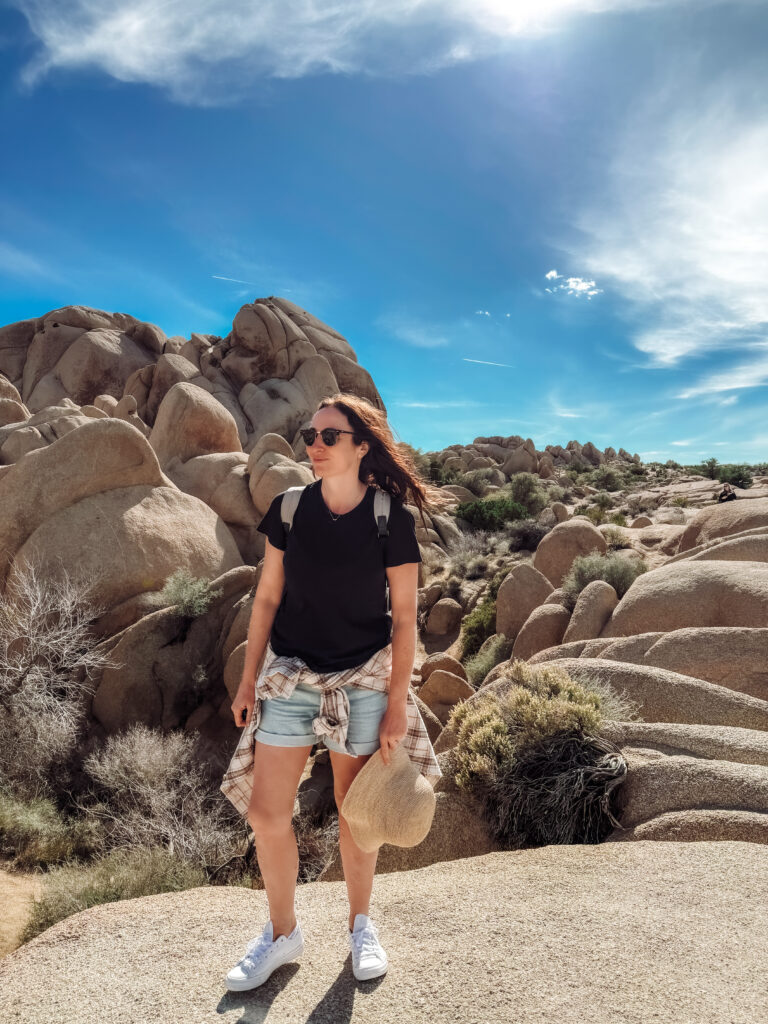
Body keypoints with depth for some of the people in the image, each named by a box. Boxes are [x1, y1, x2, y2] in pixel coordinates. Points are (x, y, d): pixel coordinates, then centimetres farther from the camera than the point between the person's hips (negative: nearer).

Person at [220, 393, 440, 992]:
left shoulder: (391, 518, -11)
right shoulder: (288, 509, -4)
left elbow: (405, 616, -7)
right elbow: (267, 598, 3)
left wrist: (397, 703, -8)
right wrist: (248, 679, 5)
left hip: (364, 678, -2)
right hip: (290, 675, 3)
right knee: (266, 810, 5)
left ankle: (361, 925, 39)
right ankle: (283, 933, 31)